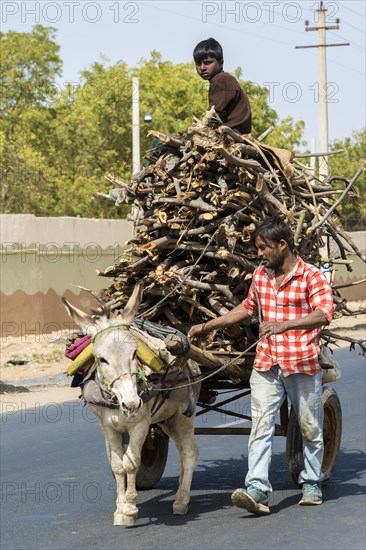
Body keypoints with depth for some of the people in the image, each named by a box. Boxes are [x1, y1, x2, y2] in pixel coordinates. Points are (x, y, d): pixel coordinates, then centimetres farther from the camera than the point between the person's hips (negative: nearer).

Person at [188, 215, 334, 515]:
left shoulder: (312, 276, -8)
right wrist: (207, 326, 24)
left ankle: (312, 484, 25)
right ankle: (257, 490, -19)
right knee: (261, 424, -10)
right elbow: (247, 308, 27)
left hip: (303, 364, -4)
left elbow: (324, 314, -23)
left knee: (310, 428, 8)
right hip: (266, 364, 4)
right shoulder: (260, 275, 11)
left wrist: (284, 325, -36)